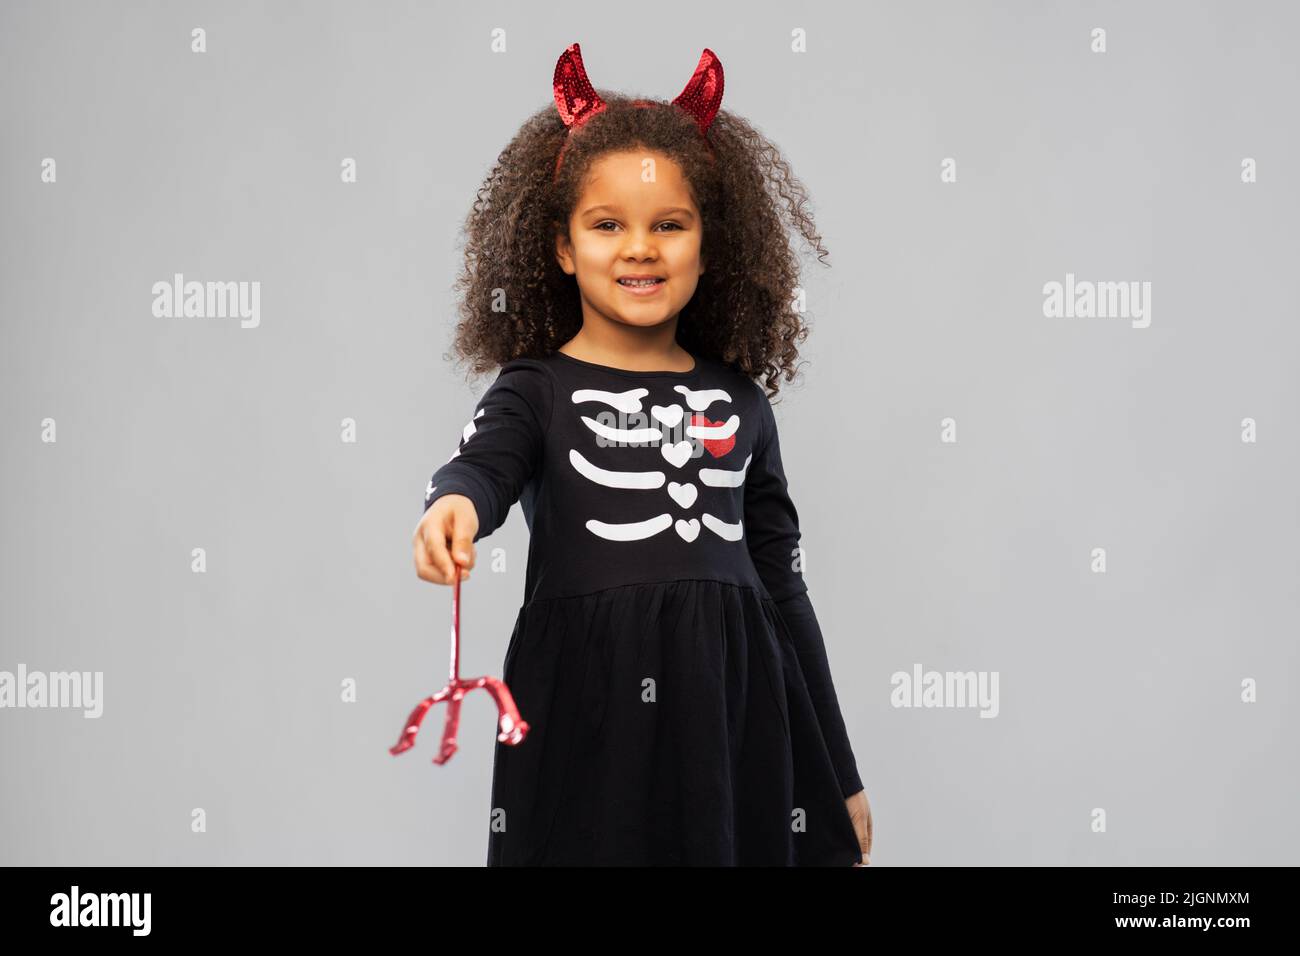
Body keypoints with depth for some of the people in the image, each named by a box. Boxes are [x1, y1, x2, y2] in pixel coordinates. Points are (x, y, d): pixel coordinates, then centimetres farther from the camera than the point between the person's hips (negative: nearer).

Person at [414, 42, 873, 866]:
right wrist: (455, 507, -45)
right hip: (583, 718, -2)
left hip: (732, 714, 3)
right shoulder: (538, 390, 3)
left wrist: (839, 778, 15)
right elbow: (482, 465, -19)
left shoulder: (738, 403, 11)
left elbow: (783, 587, 14)